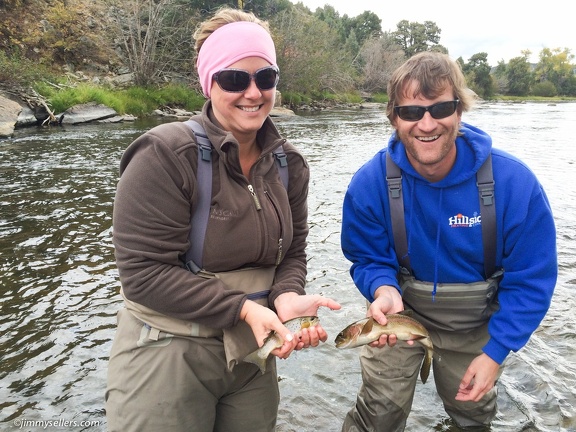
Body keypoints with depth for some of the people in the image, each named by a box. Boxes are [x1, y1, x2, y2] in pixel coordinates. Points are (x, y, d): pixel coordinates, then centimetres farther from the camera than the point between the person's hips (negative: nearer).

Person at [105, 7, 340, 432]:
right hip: (167, 356, -5)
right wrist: (244, 307, -24)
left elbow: (292, 252, 3)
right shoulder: (165, 155, -18)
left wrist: (287, 297, -18)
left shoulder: (288, 163, 0)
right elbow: (144, 273, -20)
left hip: (254, 352, 6)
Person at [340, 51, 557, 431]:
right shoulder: (370, 182, -23)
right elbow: (368, 259, -11)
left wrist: (495, 351, -16)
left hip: (476, 323, 2)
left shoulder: (514, 182, -25)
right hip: (401, 311, -1)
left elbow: (532, 279, -15)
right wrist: (384, 290, -33)